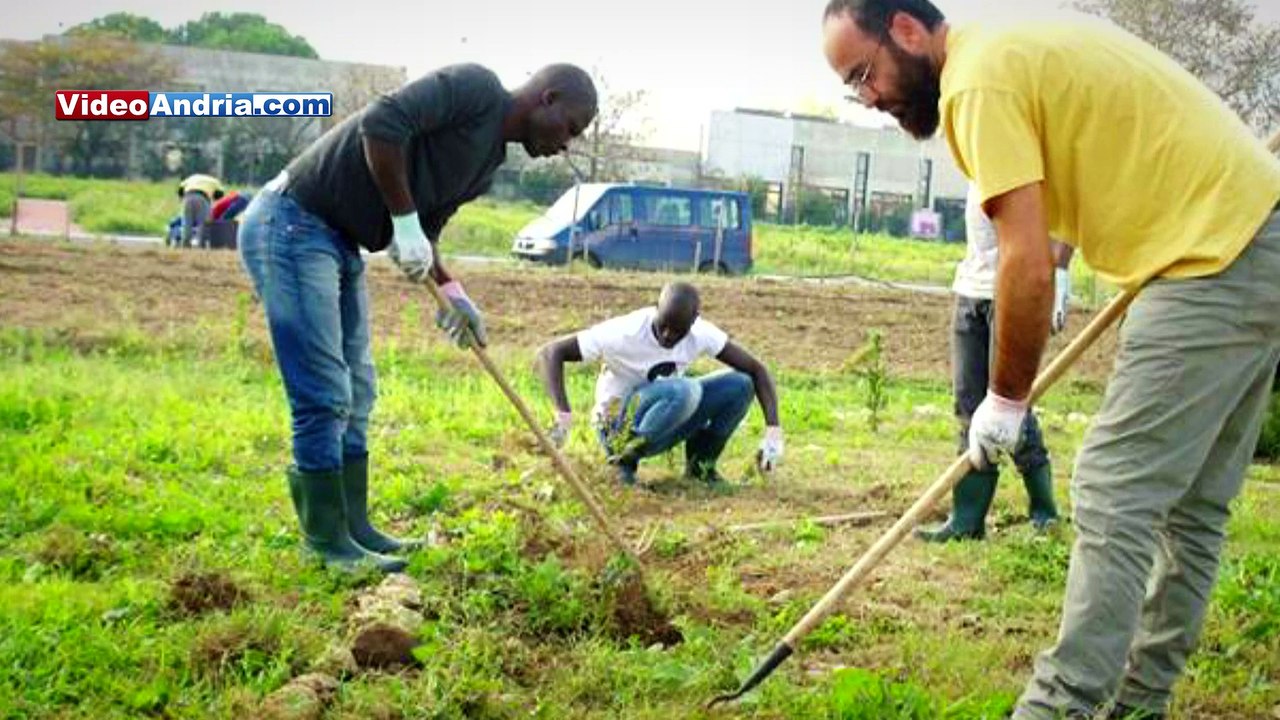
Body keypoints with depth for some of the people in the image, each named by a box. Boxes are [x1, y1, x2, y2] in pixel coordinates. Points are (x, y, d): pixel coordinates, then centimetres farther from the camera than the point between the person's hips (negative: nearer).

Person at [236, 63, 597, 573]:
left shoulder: (488, 162, 13)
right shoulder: (475, 88, -14)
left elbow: (423, 231, 16)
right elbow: (381, 124, -26)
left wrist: (451, 291, 1)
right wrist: (405, 221, -21)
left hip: (340, 243, 10)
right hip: (291, 227, -10)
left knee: (356, 395, 13)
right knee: (325, 397, -6)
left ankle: (354, 529, 23)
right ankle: (328, 543, 5)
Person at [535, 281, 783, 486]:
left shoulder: (701, 334, -11)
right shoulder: (625, 333, -24)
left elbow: (755, 369, -6)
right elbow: (550, 353, -25)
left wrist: (773, 431, -18)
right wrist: (563, 414, -38)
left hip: (664, 425, 5)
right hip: (619, 427, -5)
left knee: (740, 385, -13)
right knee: (683, 391, -35)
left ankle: (700, 465, 1)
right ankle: (624, 460, -18)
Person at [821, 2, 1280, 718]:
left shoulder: (980, 79, -14)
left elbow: (1029, 269, -18)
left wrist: (1006, 400, -6)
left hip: (1215, 260, -10)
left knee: (1114, 498, -9)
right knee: (1191, 504, 13)